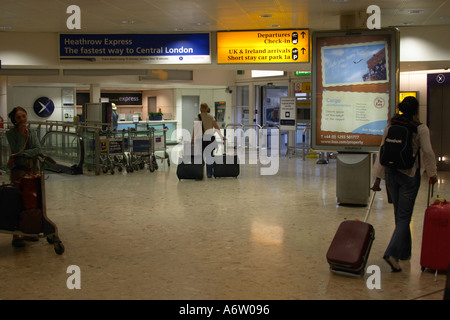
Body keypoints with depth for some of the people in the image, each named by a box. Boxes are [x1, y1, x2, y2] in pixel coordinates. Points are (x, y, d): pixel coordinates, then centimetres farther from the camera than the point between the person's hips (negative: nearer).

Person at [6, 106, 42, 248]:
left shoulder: (32, 132, 10)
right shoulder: (11, 133, -4)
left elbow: (38, 149, -5)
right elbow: (17, 150, -15)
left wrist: (23, 154, -16)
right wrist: (22, 134, -17)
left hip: (32, 169, 5)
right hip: (18, 170, -5)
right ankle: (16, 236, -1)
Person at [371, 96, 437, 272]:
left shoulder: (390, 126, 4)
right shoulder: (420, 128, -8)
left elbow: (382, 152, 4)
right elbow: (428, 152, -10)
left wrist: (378, 178, 7)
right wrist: (432, 173, 4)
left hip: (390, 173, 4)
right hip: (410, 174, -4)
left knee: (400, 214, 18)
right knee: (404, 216, -2)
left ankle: (404, 252, 29)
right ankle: (392, 253, -16)